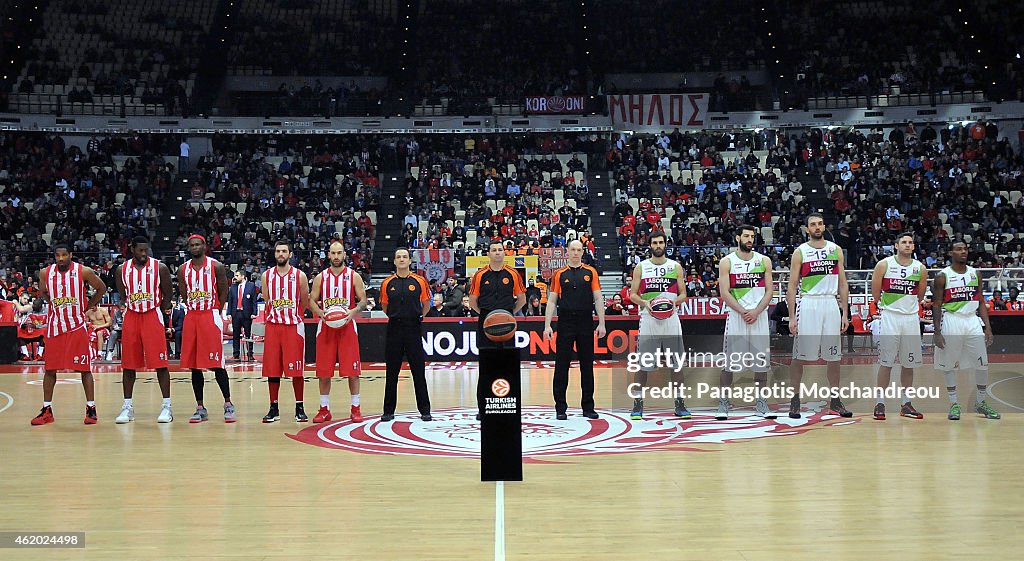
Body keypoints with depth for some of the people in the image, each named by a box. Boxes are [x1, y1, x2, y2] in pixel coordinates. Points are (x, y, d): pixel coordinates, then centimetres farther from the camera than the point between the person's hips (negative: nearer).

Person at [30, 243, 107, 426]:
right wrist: (57, 304, 10)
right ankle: (47, 410, 13)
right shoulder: (45, 273, -1)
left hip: (77, 326, -3)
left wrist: (88, 306, 2)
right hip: (55, 326, 3)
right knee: (49, 368, 5)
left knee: (84, 368, -2)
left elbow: (102, 288, 5)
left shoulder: (83, 272, -9)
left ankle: (91, 409, 4)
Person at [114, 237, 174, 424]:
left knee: (160, 363, -5)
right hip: (131, 318, 3)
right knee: (128, 364, 5)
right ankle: (128, 406, 14)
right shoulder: (123, 269, 3)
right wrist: (132, 307, 7)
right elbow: (122, 296, 14)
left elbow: (167, 295, 3)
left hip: (153, 316, -3)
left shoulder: (159, 268, -4)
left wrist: (163, 315, 1)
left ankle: (167, 406, 0)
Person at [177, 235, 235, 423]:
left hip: (211, 316, -5)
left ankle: (228, 405, 2)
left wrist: (215, 311, 1)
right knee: (194, 365, 5)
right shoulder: (183, 269, 9)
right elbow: (184, 295, 17)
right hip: (191, 317, 5)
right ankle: (200, 408, 11)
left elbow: (223, 292, 1)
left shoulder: (216, 266, -2)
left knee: (216, 364, -7)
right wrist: (193, 309, 10)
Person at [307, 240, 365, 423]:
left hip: (347, 326, -1)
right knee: (323, 370, 3)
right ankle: (324, 409, 13)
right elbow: (312, 301, 7)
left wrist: (353, 311, -18)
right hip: (326, 327, 2)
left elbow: (363, 301, 2)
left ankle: (355, 408, 7)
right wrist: (320, 312, -13)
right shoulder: (320, 277, 6)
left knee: (352, 369, -2)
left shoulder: (354, 276, 2)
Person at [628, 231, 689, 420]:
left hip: (671, 319, 1)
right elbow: (632, 294, 5)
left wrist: (675, 301, -12)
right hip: (648, 319, -1)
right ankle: (637, 405, 8)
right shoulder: (641, 267, 6)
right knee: (642, 364, 0)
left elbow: (683, 294, 9)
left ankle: (679, 405, 11)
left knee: (677, 364, 2)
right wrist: (644, 302, -14)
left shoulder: (675, 266, 8)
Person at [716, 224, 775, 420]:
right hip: (735, 316, -2)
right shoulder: (727, 262, 1)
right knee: (729, 363, -1)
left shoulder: (764, 261, 7)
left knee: (761, 362, 4)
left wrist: (756, 312, -12)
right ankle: (723, 404, 6)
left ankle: (761, 404, 12)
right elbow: (725, 293, -5)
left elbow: (769, 291, 3)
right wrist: (743, 312, -15)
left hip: (759, 316, 2)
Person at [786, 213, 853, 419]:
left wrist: (845, 313, 4)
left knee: (834, 357, 7)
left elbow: (843, 284, 11)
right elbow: (792, 287, -2)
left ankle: (835, 401, 17)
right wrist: (792, 317, -8)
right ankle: (795, 400, 7)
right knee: (799, 356, -2)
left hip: (831, 304, 3)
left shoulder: (836, 250, 9)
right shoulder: (800, 252, 0)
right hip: (807, 304, -3)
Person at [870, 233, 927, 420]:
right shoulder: (884, 265, -5)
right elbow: (875, 292, 2)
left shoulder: (920, 268, 3)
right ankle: (880, 403, 3)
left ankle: (905, 404, 16)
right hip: (889, 317, -3)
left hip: (911, 318, 3)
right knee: (886, 362, -3)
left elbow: (919, 296, 16)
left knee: (909, 363, 7)